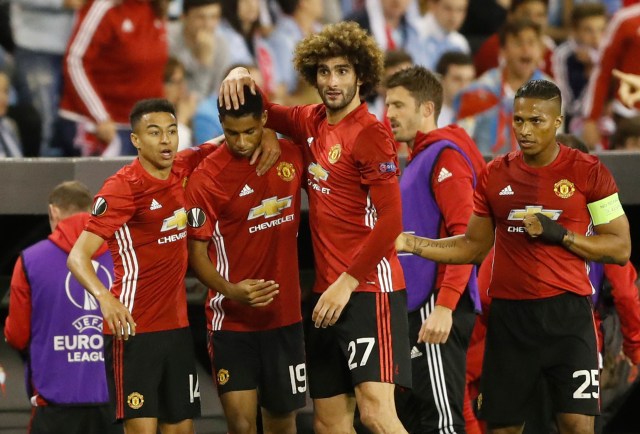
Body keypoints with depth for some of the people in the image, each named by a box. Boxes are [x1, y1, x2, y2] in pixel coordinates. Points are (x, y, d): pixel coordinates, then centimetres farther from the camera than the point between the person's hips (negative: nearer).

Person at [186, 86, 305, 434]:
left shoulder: (292, 156, 2)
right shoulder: (206, 178, -10)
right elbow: (196, 252, -9)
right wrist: (232, 291, -24)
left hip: (284, 316, 4)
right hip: (232, 321, -4)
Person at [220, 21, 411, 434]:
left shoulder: (370, 134, -11)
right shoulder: (311, 123, 10)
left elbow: (390, 220, -16)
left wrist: (348, 282, -16)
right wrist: (240, 76, 7)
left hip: (369, 288, -8)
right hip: (327, 292, 8)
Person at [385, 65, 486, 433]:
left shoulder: (444, 154, -8)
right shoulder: (418, 160, 21)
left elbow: (465, 234, -17)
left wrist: (444, 306, -24)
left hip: (436, 308, -10)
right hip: (414, 307, 10)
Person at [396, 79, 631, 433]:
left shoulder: (587, 171, -3)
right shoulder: (495, 175, 8)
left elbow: (620, 249, -3)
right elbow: (474, 247, 17)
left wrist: (559, 234, -14)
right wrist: (412, 243, 5)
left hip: (567, 311, -4)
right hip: (509, 314, 4)